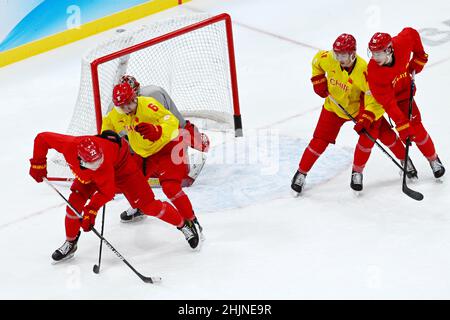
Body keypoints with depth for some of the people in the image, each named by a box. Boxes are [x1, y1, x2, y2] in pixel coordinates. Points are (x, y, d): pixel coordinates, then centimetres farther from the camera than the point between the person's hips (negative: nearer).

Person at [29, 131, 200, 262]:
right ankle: (70, 243, 10)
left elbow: (107, 191, -31)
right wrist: (38, 164, -17)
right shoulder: (69, 145, -37)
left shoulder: (103, 162, -44)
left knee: (146, 204, -7)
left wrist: (91, 210, -36)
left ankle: (184, 224, 9)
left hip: (120, 164, -5)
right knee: (75, 200, -10)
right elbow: (42, 138, -21)